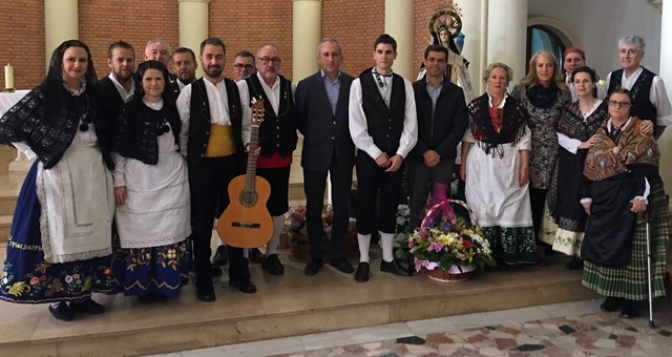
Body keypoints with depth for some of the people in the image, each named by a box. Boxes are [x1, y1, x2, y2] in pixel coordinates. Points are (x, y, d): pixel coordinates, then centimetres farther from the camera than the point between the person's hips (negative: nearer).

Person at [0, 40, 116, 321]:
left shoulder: (94, 95, 9)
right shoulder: (45, 94, -6)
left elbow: (105, 136, 17)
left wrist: (105, 160, 2)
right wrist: (39, 152, -6)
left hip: (94, 173, 5)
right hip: (59, 174, -5)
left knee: (90, 232, 9)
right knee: (60, 232, 3)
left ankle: (82, 293, 22)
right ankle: (57, 297, 16)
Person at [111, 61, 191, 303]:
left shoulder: (173, 107, 6)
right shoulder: (130, 110, -4)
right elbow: (118, 148, -3)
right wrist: (118, 181, -6)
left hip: (172, 178, 3)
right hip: (139, 180, -3)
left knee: (171, 231, 4)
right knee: (141, 230, 1)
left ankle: (166, 283, 15)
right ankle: (143, 284, 13)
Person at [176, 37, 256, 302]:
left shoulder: (237, 89, 6)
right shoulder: (190, 91, -2)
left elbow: (245, 126, 11)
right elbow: (182, 132, -1)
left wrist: (248, 144, -7)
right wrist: (187, 162, -4)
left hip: (233, 161, 3)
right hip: (202, 164, -2)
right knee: (202, 221, 5)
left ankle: (238, 273, 24)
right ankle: (204, 278, 18)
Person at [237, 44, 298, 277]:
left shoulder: (290, 87, 7)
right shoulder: (244, 86, -6)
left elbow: (295, 118, 13)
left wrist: (290, 144, 3)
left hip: (282, 158, 4)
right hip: (255, 157, -4)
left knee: (279, 207, 11)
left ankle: (271, 253, 26)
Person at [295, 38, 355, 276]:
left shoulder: (353, 84, 1)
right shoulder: (306, 85, -2)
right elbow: (299, 120, 2)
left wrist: (348, 139, 0)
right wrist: (315, 137, 4)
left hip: (343, 154, 1)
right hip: (315, 154, -1)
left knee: (342, 207, 8)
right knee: (314, 208, 7)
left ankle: (338, 255, 21)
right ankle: (315, 256, 19)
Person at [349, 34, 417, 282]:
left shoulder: (405, 85, 5)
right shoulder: (359, 84, -3)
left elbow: (411, 124, 2)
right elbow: (356, 126, -8)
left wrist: (400, 154, -8)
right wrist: (376, 153, -12)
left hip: (396, 156, 3)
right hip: (368, 155, -3)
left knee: (390, 206, 10)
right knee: (365, 206, 4)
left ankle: (388, 259, 21)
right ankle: (364, 261, 15)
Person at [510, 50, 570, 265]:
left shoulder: (563, 92, 4)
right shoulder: (522, 89, 0)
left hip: (550, 153, 1)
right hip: (527, 150, -1)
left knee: (540, 198, 5)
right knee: (526, 196, -1)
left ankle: (536, 244, 20)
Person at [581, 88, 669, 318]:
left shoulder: (641, 133, -4)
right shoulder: (601, 133, 11)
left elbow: (648, 168, -12)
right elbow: (590, 168, 11)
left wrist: (642, 196, -22)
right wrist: (587, 196, 8)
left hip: (630, 198, -5)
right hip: (604, 198, 5)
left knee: (629, 246, -2)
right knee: (605, 245, 6)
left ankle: (629, 298, 6)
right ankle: (612, 295, 18)